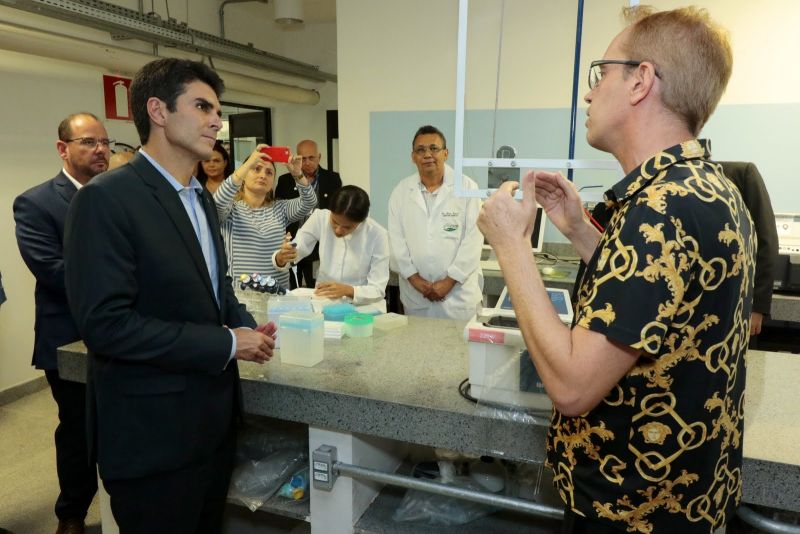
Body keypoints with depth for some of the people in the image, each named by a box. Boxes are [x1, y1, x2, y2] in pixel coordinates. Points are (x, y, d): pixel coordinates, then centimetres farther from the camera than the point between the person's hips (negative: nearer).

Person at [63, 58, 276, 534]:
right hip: (154, 434, -8)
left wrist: (247, 325, -2)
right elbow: (105, 323, -24)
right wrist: (227, 344, -20)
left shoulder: (201, 196, 10)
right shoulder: (107, 199, -18)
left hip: (215, 416, 8)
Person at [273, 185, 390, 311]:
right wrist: (281, 258, -25)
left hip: (362, 306, -1)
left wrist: (348, 290, -28)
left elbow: (378, 290, -13)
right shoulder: (320, 218, -8)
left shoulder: (378, 235, -14)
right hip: (322, 302, 2)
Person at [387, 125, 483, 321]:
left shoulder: (467, 187, -3)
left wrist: (449, 281, -11)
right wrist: (414, 278, -7)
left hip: (458, 292, -2)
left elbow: (473, 239, -8)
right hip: (415, 293, 2)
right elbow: (396, 239, 2)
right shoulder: (401, 191, 4)